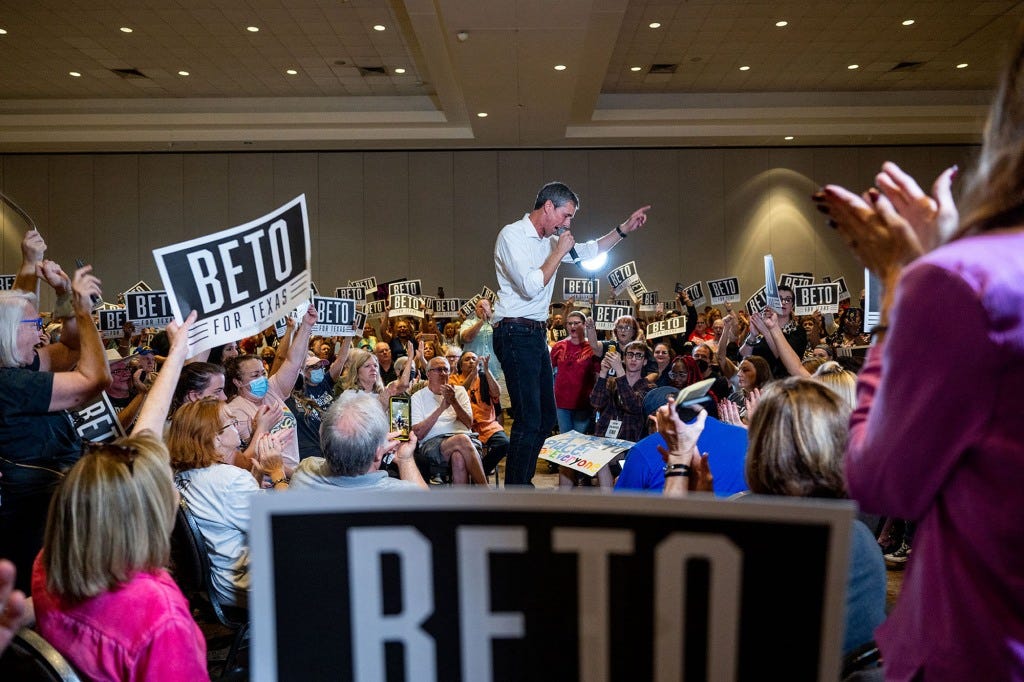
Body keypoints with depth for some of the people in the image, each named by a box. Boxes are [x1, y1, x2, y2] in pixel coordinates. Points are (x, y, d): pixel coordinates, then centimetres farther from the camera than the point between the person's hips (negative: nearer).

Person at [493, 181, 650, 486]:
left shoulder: (549, 241, 15)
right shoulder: (512, 235, -10)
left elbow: (589, 251, 29)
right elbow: (531, 286, -21)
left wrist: (625, 228, 21)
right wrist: (559, 251, -11)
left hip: (537, 334, 10)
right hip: (516, 333, -10)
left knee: (545, 418, 12)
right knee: (529, 420, -13)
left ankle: (522, 484, 22)